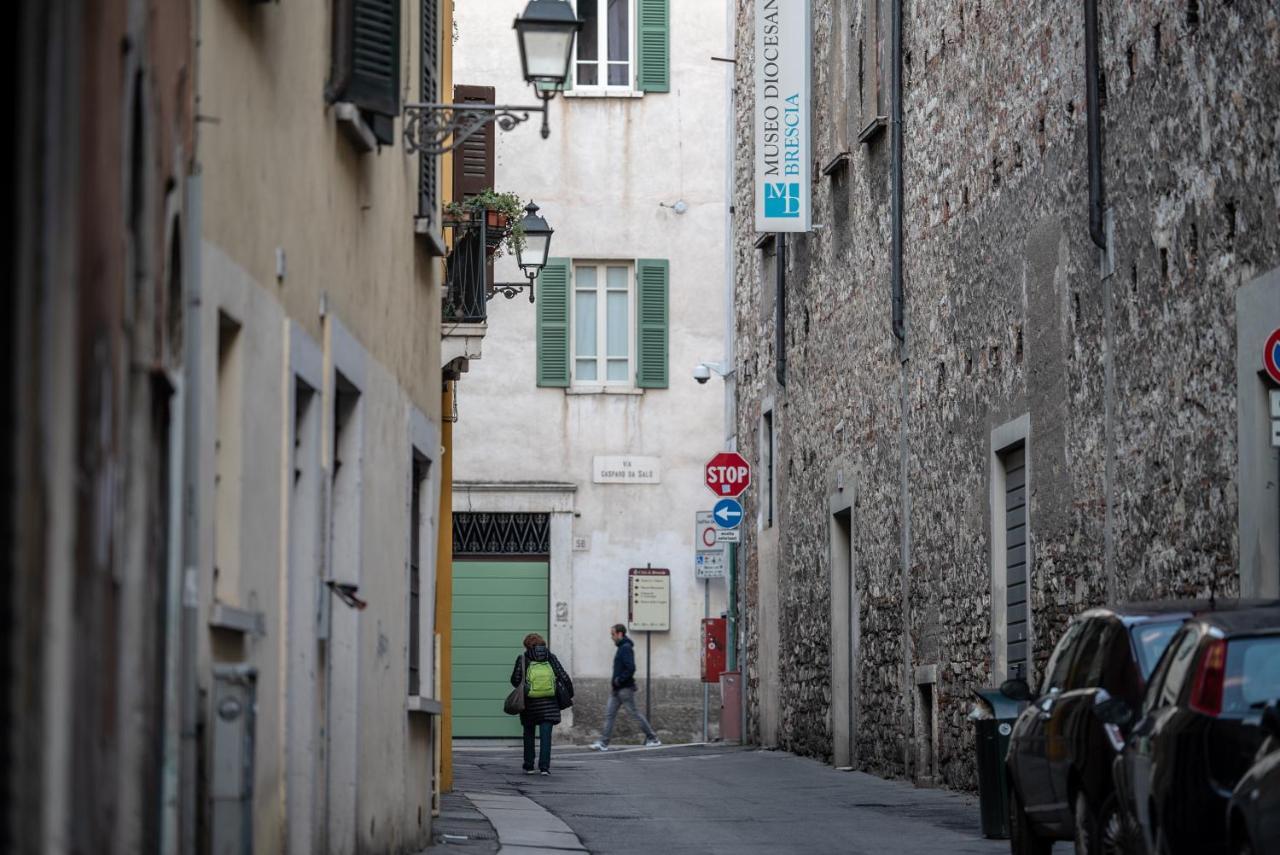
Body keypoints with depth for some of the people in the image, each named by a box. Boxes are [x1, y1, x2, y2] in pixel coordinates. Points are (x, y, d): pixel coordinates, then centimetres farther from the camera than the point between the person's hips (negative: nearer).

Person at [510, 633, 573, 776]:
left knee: (529, 733, 14)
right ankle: (544, 766, -7)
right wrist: (570, 695, 11)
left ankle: (529, 766, 15)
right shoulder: (551, 658, 6)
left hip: (529, 702, -1)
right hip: (549, 703, 1)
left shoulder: (522, 659, 1)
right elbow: (564, 677, 1)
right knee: (546, 734, 2)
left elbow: (515, 680, -3)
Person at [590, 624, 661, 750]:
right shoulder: (621, 648, 16)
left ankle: (653, 738, 7)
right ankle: (603, 742, 2)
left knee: (634, 713, -2)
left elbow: (631, 668, -25)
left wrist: (619, 681, -19)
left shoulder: (626, 648, -15)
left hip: (625, 688, -10)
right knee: (609, 714, 4)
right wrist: (614, 685, 15)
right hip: (618, 689, 10)